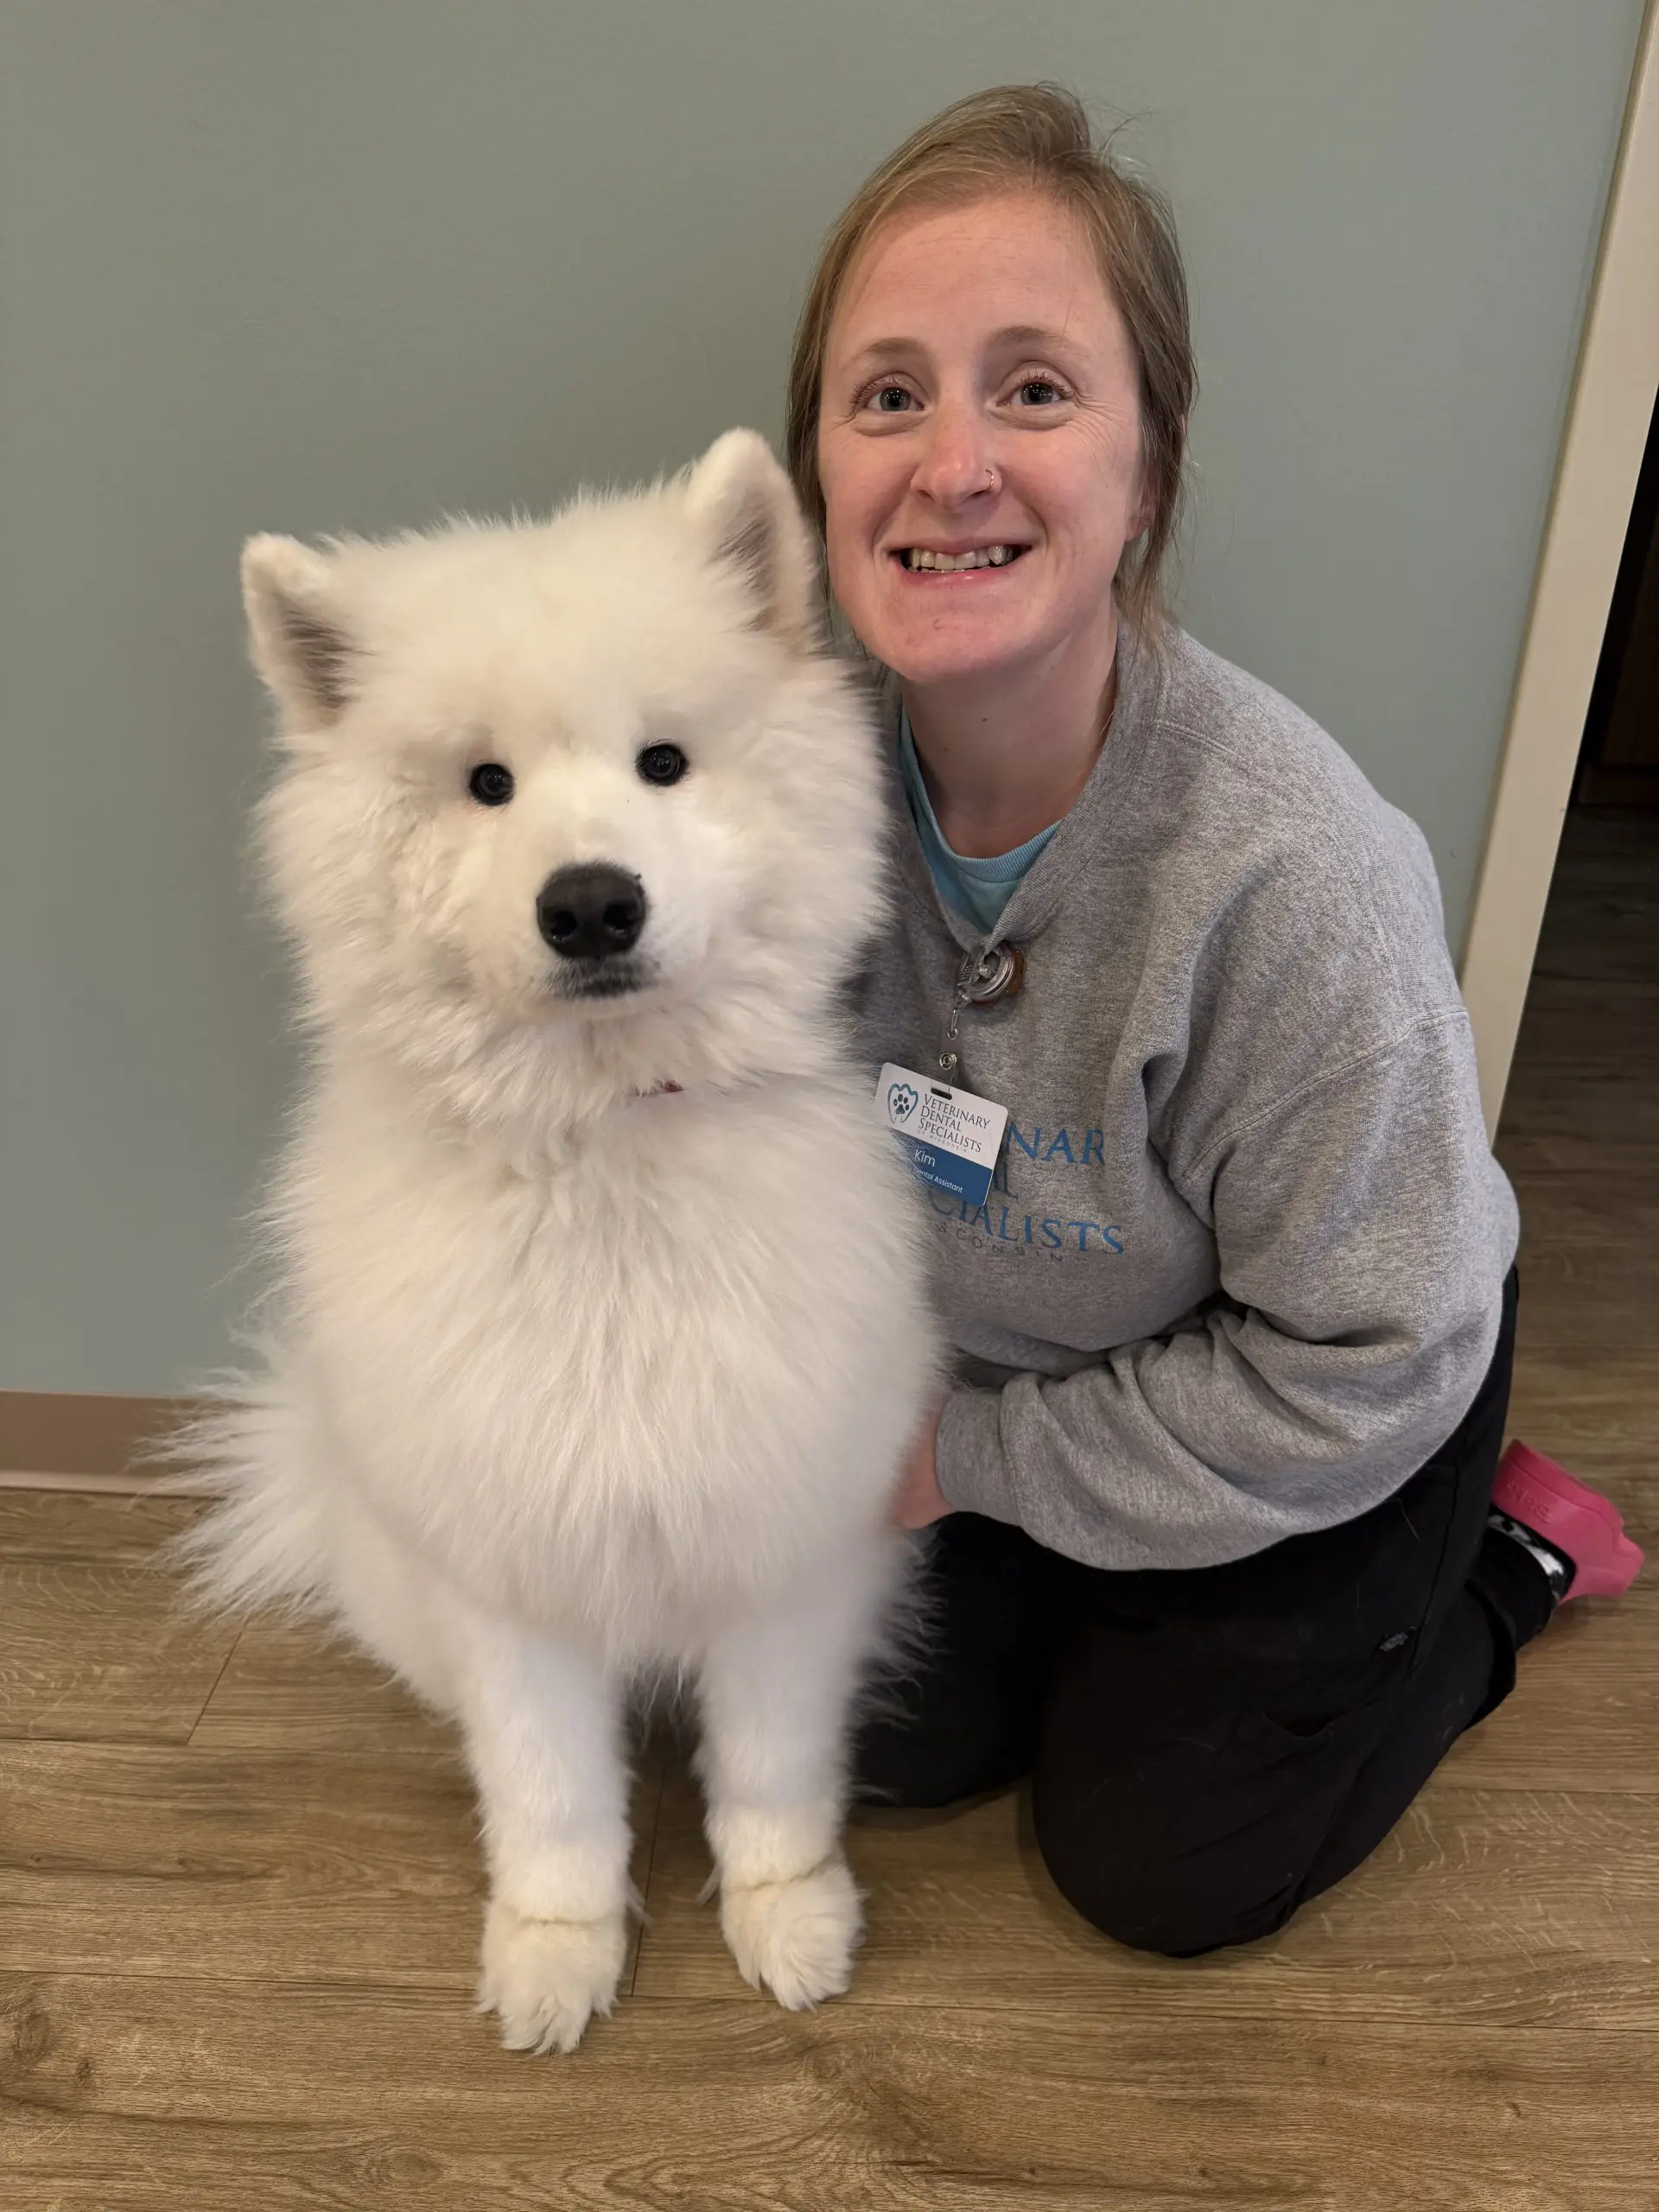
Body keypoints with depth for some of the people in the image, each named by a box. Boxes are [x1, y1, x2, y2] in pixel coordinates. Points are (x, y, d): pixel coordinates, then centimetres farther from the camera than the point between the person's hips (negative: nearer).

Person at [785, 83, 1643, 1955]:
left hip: (1312, 1420, -4)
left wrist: (978, 1455, -17)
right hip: (997, 1349, 4)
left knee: (1161, 1869, 11)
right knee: (899, 1737, 12)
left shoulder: (1294, 880, -37)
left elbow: (1353, 1374, -25)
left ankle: (1509, 1557, 27)